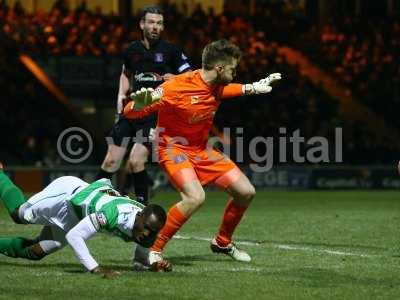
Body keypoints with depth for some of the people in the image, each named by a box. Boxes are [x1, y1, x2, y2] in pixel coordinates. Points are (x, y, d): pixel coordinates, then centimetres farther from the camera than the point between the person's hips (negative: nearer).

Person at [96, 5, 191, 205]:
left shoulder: (170, 51, -2)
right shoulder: (133, 50, 10)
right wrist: (122, 94, 15)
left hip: (155, 115, -4)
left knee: (136, 161, -14)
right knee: (111, 161, 0)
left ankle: (142, 204, 3)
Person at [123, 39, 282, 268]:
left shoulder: (217, 87, -3)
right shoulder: (177, 87, -26)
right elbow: (129, 112, -25)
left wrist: (253, 88, 29)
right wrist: (139, 104, -48)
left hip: (201, 149, 8)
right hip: (174, 148, -8)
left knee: (246, 192, 5)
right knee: (195, 197, -33)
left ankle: (222, 242, 30)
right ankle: (152, 251, -21)